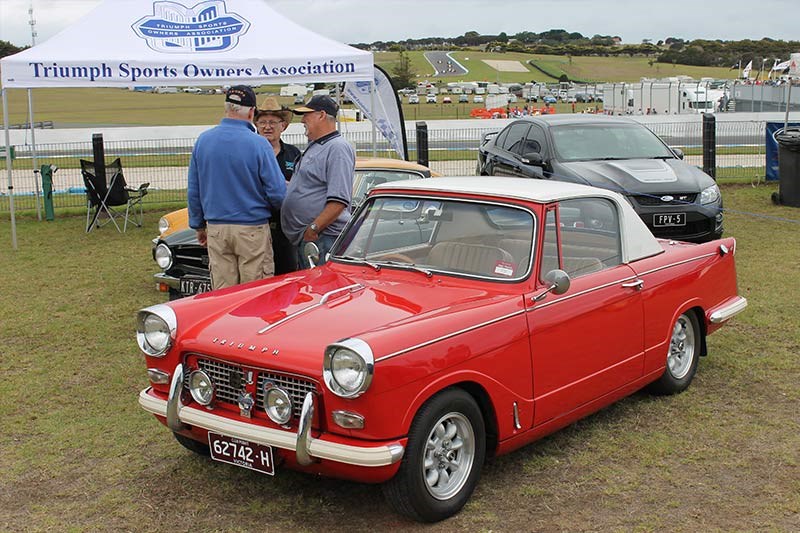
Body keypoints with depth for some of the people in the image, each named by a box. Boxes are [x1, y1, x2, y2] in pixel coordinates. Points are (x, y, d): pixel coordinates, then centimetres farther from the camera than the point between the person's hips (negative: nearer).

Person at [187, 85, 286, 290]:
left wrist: (198, 226, 20)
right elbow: (277, 193, -11)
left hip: (216, 230, 4)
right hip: (252, 230, -4)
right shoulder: (258, 144, -13)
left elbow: (193, 191, 9)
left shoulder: (203, 140, 1)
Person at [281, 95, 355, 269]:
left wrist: (313, 229, -21)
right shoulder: (313, 147, 21)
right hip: (303, 238, 10)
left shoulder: (338, 148, -12)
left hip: (323, 239, -10)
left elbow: (339, 200, -22)